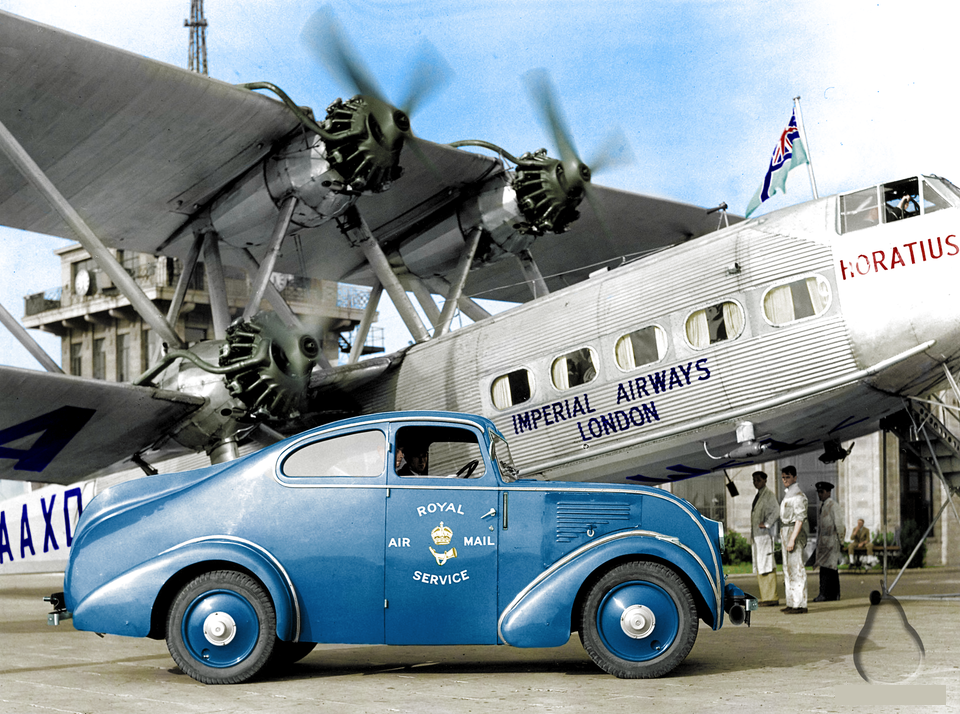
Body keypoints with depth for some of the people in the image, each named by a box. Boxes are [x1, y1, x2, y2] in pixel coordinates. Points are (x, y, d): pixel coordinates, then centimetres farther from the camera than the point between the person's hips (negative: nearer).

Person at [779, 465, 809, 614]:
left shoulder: (798, 495, -11)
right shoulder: (788, 494, 19)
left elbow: (800, 518, -18)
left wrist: (792, 539, -23)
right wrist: (783, 540, 22)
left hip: (794, 532, -10)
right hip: (785, 532, 10)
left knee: (796, 568, -11)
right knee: (788, 568, 11)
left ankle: (800, 604, -12)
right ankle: (792, 603, 16)